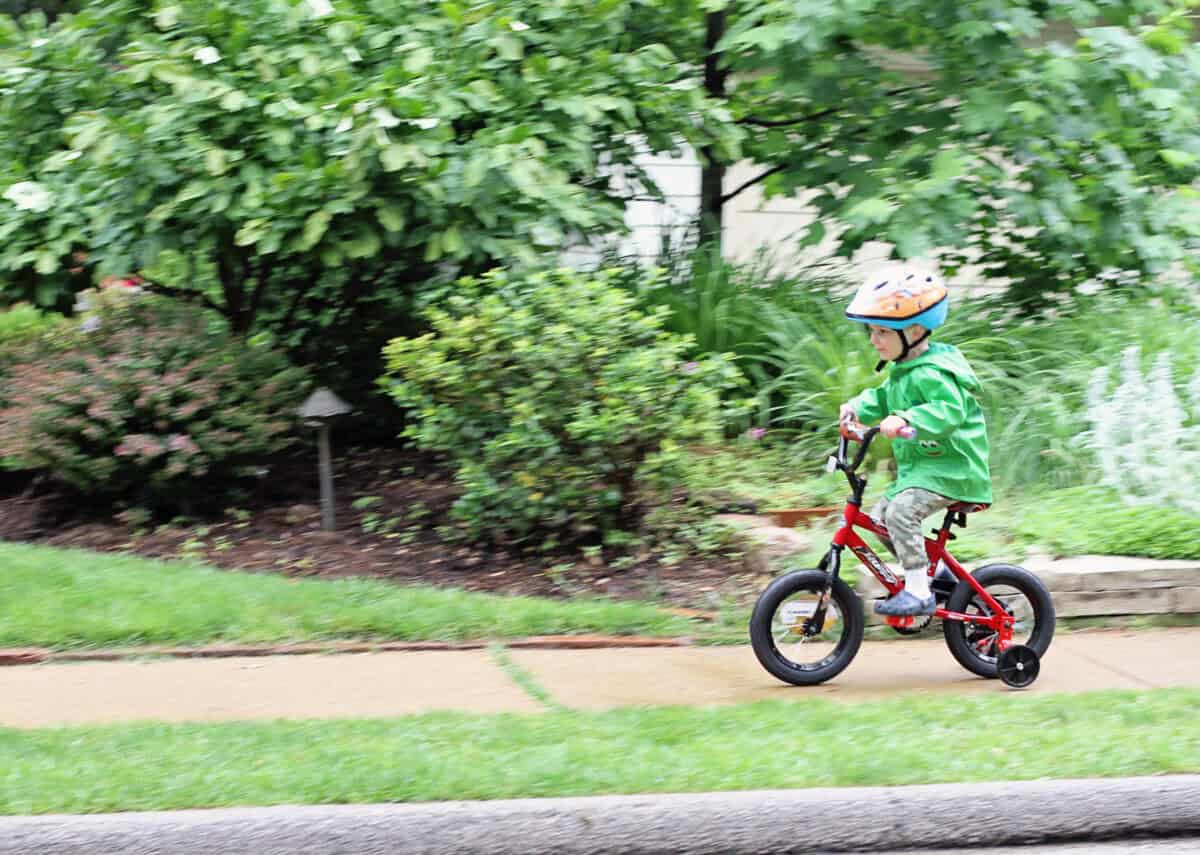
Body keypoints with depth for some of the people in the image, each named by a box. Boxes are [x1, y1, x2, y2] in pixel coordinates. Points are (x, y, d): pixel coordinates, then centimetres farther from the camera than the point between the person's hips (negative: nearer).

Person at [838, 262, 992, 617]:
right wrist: (858, 406, 10)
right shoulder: (901, 371, 11)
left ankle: (919, 592, -23)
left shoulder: (933, 373, -22)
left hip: (951, 468, -11)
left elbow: (949, 411, -36)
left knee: (902, 511, -28)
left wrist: (906, 420, -46)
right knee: (879, 519, 12)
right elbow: (884, 398, 26)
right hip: (918, 466, 11)